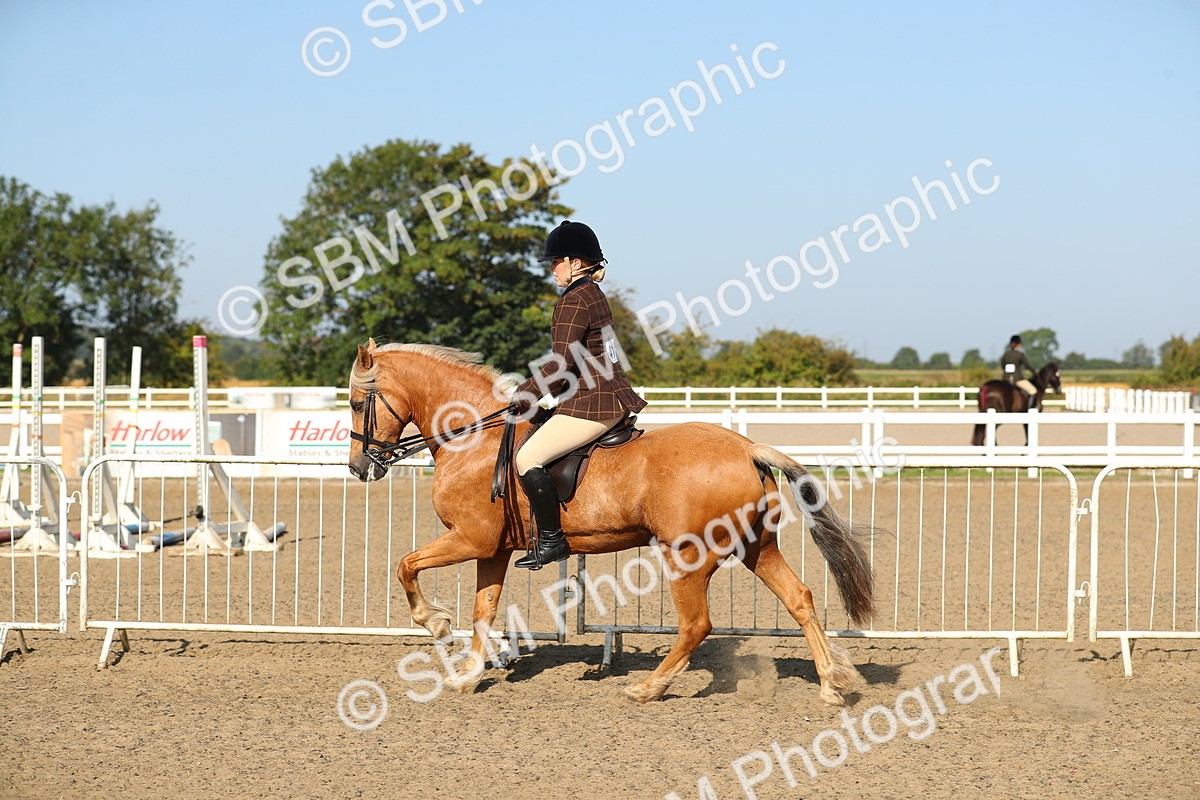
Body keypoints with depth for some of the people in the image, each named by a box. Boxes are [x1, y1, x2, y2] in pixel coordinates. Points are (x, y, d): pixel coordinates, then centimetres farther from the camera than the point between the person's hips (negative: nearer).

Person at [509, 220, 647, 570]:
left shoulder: (573, 301, -14)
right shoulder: (594, 294, 17)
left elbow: (561, 364, -18)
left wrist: (524, 394, -6)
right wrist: (538, 391, 18)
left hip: (592, 404, -11)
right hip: (613, 397, 11)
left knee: (527, 458, -13)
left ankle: (551, 540, -11)